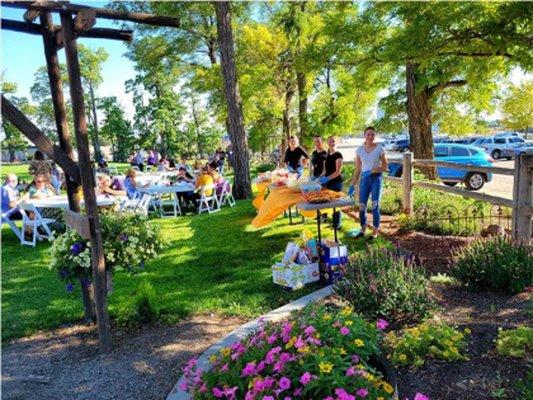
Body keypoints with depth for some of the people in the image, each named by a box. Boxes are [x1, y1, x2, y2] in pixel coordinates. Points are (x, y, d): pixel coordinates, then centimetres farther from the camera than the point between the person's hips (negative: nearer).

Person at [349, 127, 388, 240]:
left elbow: (385, 167, -4)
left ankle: (375, 231, 10)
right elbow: (357, 170, 6)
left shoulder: (380, 148, -6)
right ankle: (363, 230, 20)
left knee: (375, 206, -3)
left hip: (377, 178, -3)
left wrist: (371, 171, -19)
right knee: (362, 206, 2)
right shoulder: (359, 150, 2)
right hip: (364, 179, 3)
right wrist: (353, 185, 3)